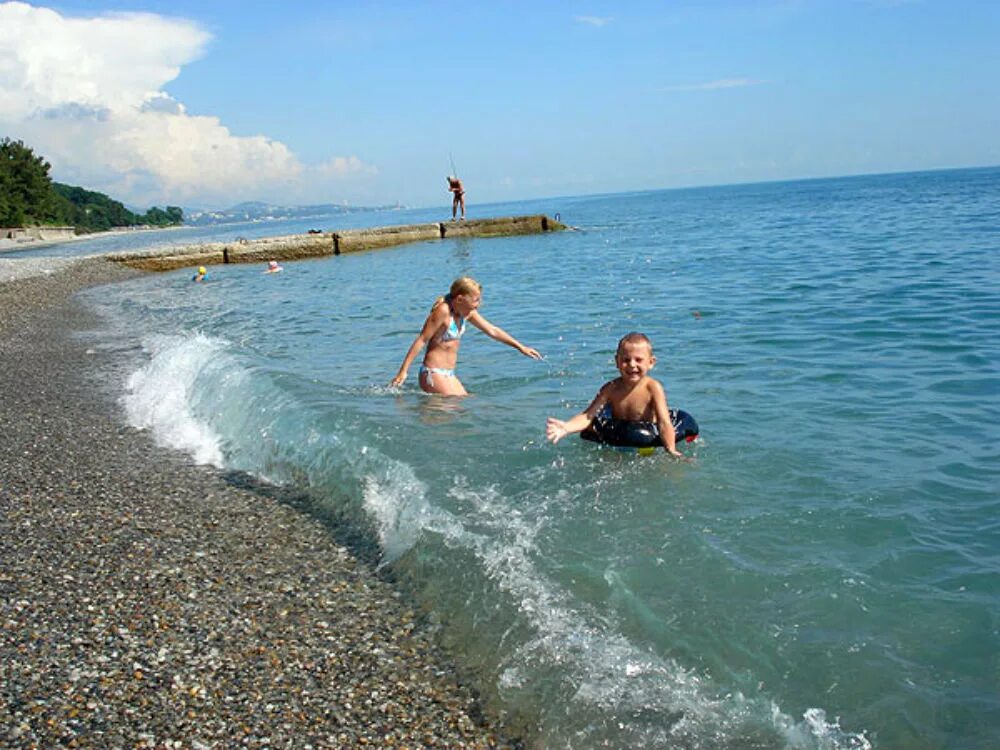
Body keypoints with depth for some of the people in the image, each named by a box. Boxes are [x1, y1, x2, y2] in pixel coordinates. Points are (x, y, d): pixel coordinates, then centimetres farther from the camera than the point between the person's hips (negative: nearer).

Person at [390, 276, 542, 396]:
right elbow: (421, 340, -17)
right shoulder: (443, 311, -17)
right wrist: (403, 371, -19)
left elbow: (492, 330, 16)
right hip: (433, 374, -9)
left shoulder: (467, 313, 7)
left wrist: (521, 347, 18)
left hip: (449, 375, 9)